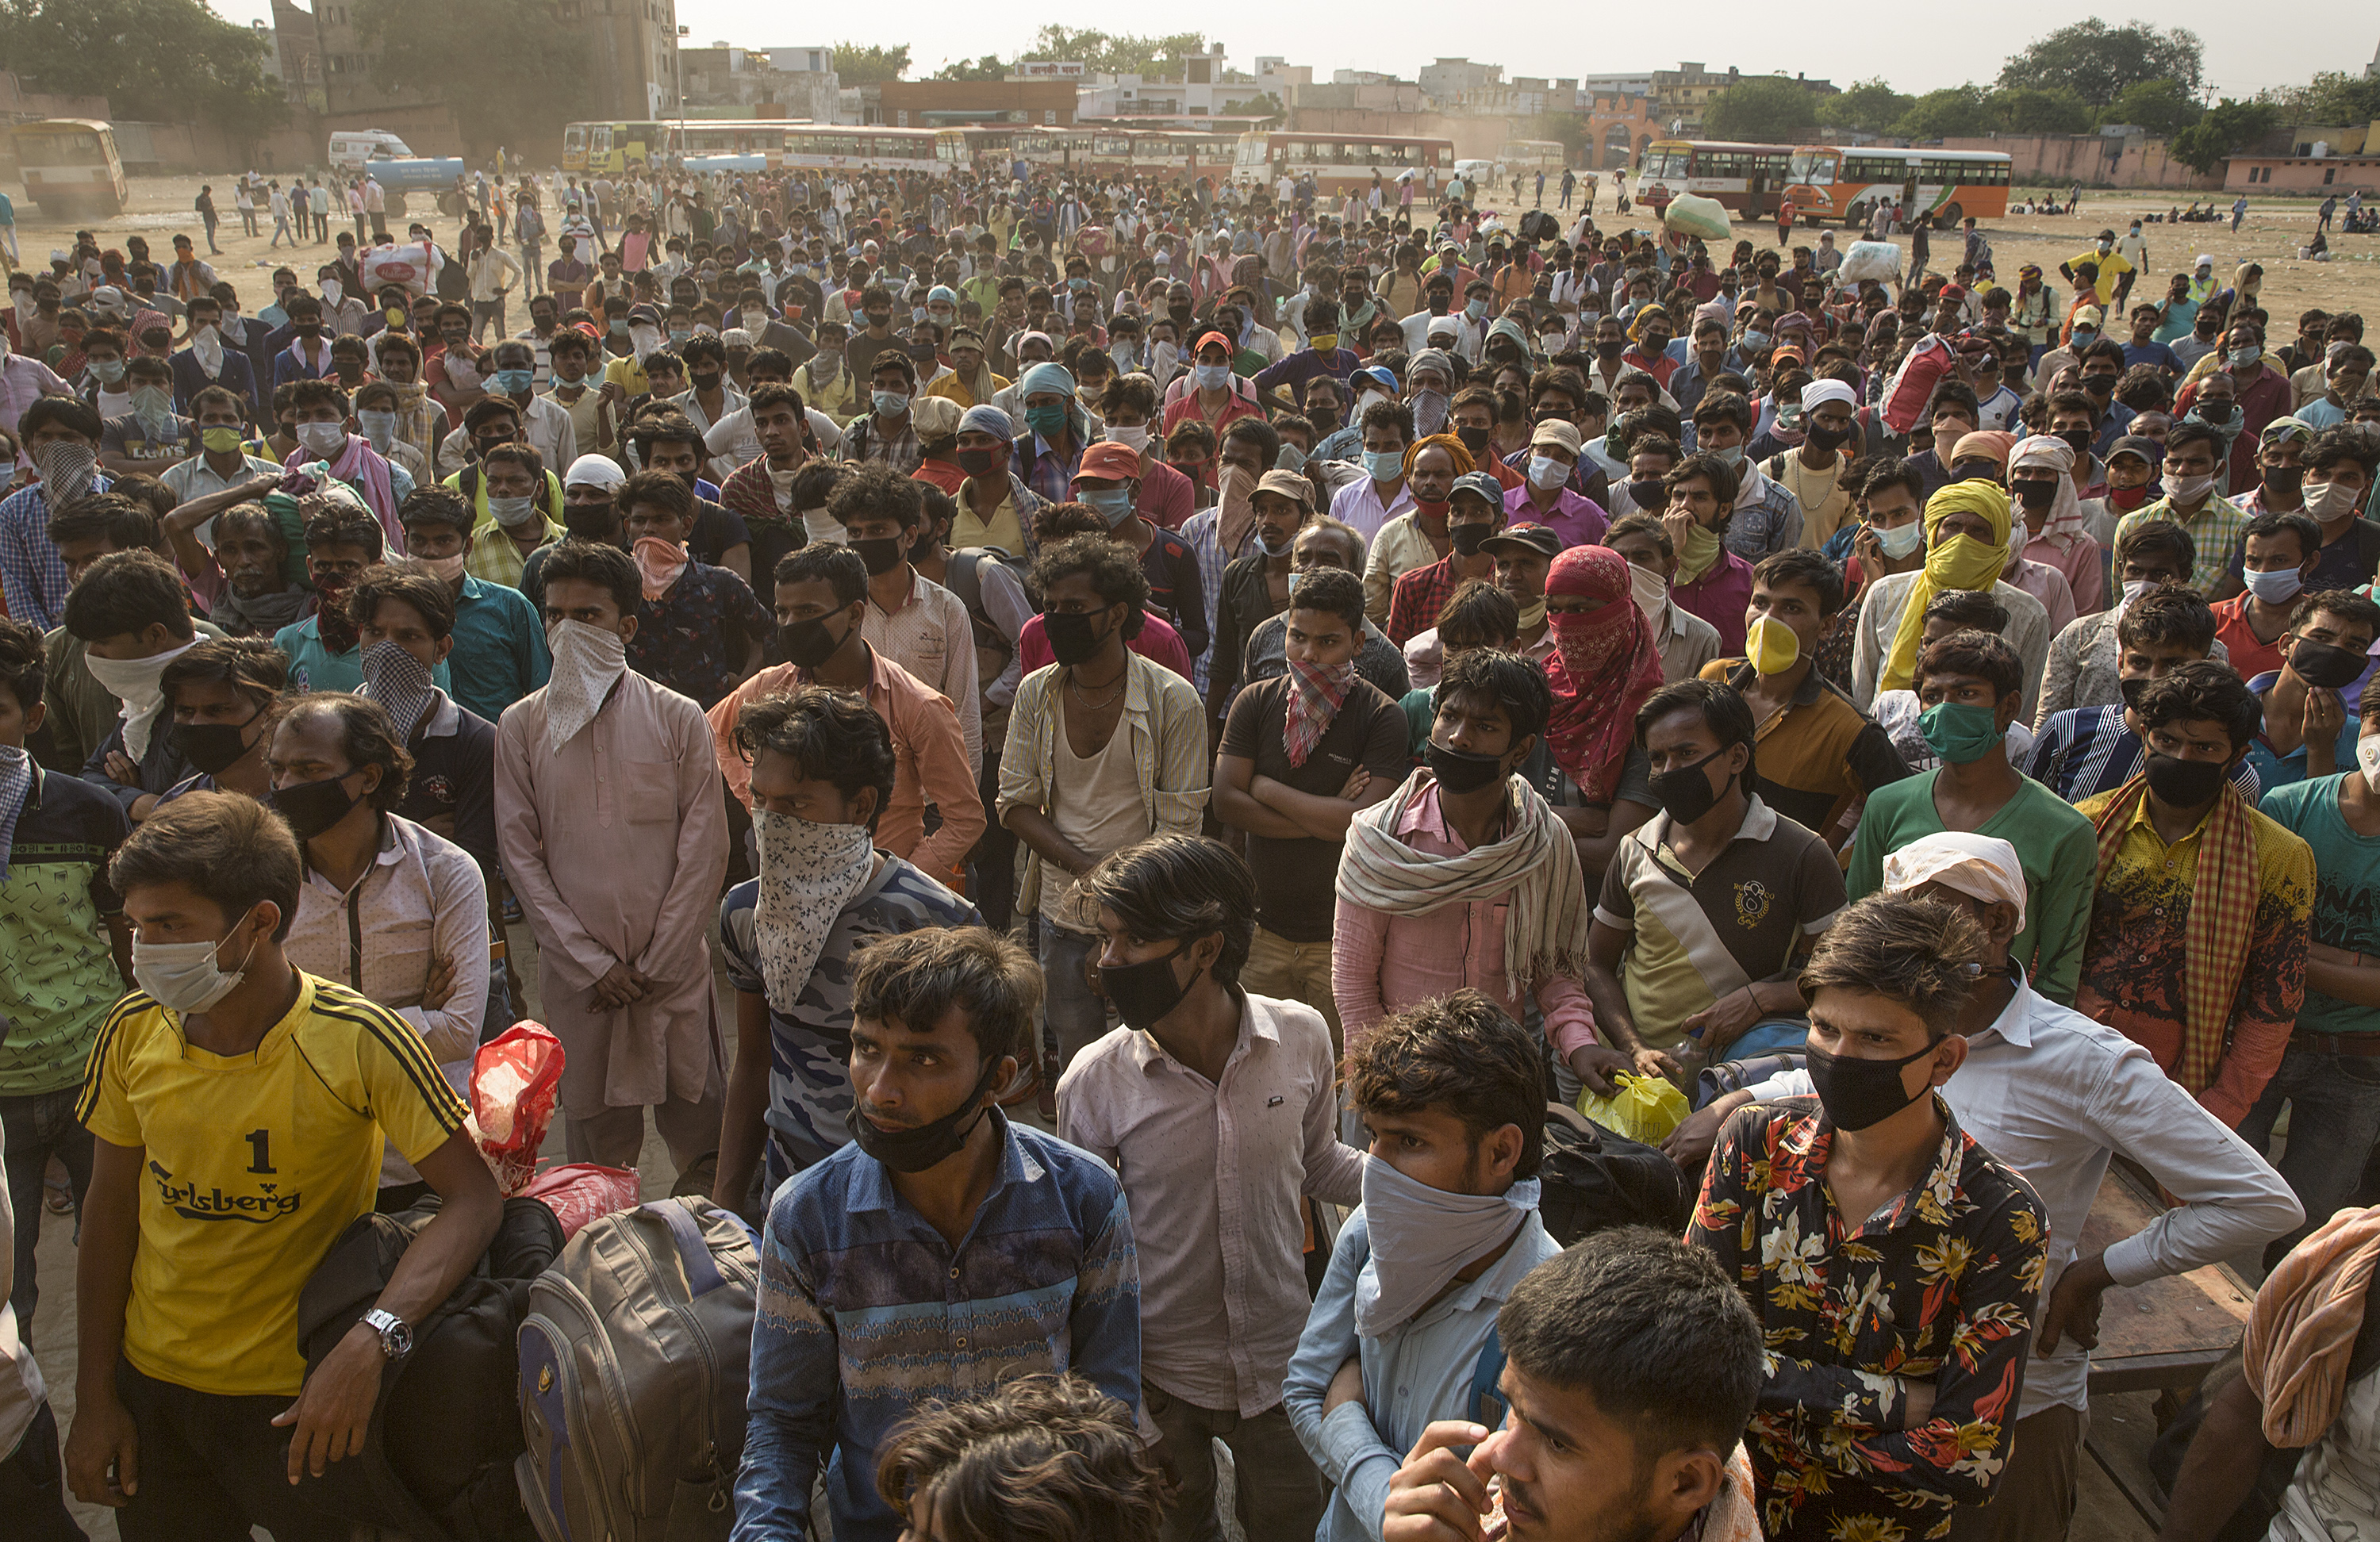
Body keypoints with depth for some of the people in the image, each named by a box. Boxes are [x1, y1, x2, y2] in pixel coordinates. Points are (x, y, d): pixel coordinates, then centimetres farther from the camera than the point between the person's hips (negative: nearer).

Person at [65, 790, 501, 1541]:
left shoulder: (357, 1042, -23)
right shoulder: (133, 1033, -8)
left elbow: (473, 1195, -21)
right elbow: (111, 1211, 3)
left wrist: (371, 1341, -34)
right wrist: (94, 1401, 5)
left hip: (302, 1393, -4)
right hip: (150, 1382, 4)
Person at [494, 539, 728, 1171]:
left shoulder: (678, 718, 0)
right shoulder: (521, 726, 4)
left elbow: (705, 849, -1)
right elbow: (519, 856, 2)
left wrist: (655, 965, -5)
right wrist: (591, 965, -5)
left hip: (675, 966, -1)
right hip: (574, 971, 1)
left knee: (697, 1121, 4)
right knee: (595, 1130, 6)